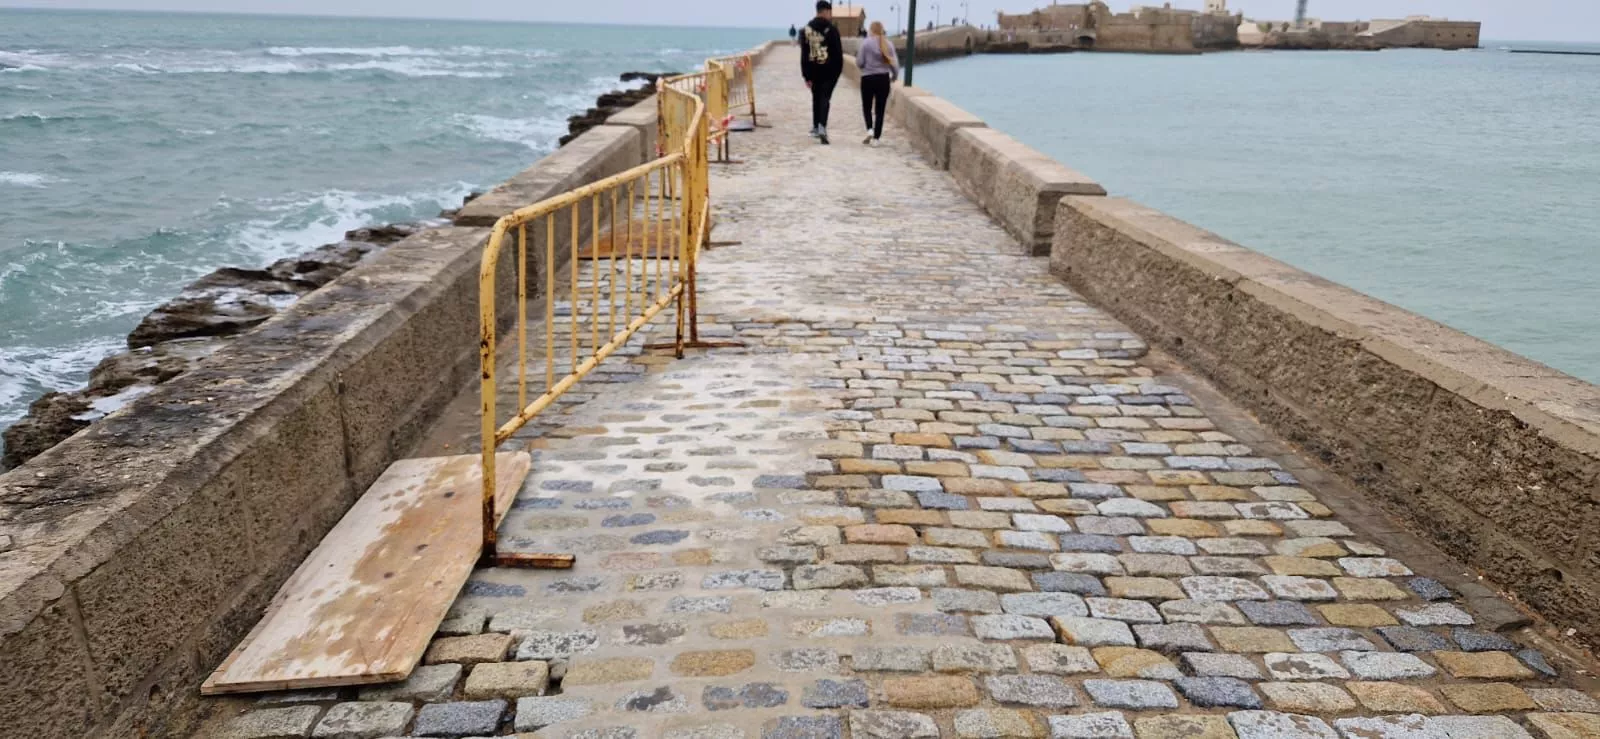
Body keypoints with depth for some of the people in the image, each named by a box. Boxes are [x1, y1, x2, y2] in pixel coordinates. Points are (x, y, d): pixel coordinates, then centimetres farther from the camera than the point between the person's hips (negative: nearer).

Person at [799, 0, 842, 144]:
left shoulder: (806, 30, 2)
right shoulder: (831, 29, -8)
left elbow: (804, 55, 0)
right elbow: (838, 51, -7)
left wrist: (806, 75, 2)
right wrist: (839, 68, 5)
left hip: (813, 70, 3)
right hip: (829, 70, -3)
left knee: (816, 98, 17)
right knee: (825, 98, -3)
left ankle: (816, 128, 23)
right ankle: (822, 126, -21)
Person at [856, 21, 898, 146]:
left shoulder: (866, 43, -7)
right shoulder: (888, 44, 1)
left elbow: (859, 62, -7)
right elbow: (895, 63, 3)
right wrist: (894, 76, 21)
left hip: (868, 78, -2)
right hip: (883, 79, 2)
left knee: (867, 107, 15)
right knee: (880, 110, 7)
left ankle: (870, 130, -7)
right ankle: (875, 138, 6)